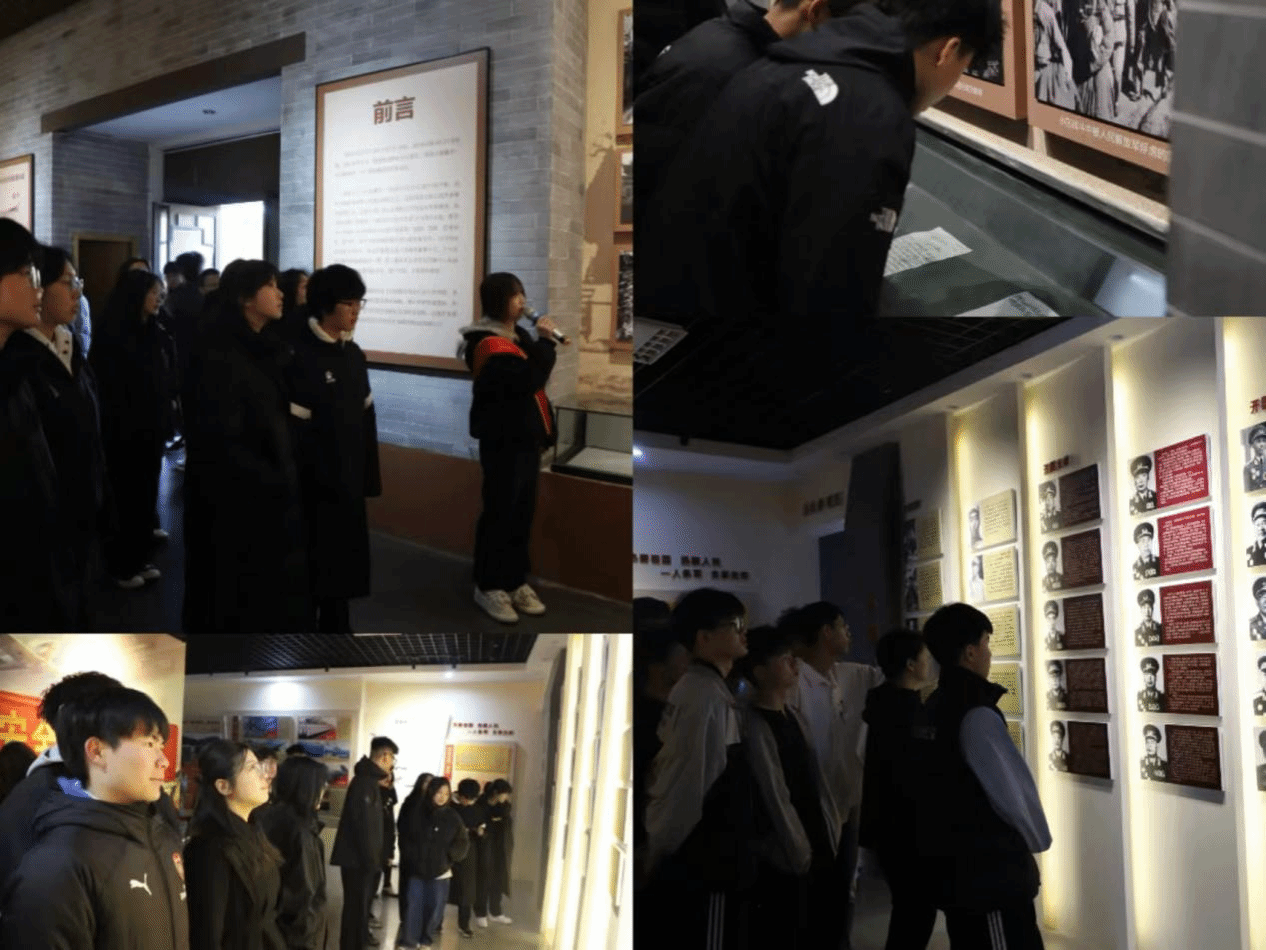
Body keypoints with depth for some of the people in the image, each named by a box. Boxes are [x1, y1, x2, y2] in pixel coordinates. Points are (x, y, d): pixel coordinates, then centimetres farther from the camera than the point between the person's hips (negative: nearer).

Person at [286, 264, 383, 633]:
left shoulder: (353, 354, 10)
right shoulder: (299, 353, -13)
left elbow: (366, 416, 11)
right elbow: (293, 426, -16)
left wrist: (370, 474, 10)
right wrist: (298, 479, -17)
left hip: (349, 475, 7)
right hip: (315, 476, -7)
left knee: (345, 554, 12)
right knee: (312, 558, 3)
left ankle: (336, 629, 25)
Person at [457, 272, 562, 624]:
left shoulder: (517, 336, 14)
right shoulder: (490, 344, -16)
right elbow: (527, 381, -26)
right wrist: (545, 342, -20)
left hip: (525, 439, 9)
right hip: (503, 442, -9)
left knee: (523, 514, 11)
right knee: (500, 513, -3)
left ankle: (516, 581, 20)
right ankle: (488, 586, 7)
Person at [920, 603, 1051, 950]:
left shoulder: (936, 707, 9)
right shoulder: (976, 714, -19)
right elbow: (1012, 789, -15)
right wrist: (1037, 840, 4)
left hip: (950, 863, 9)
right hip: (991, 870, -9)